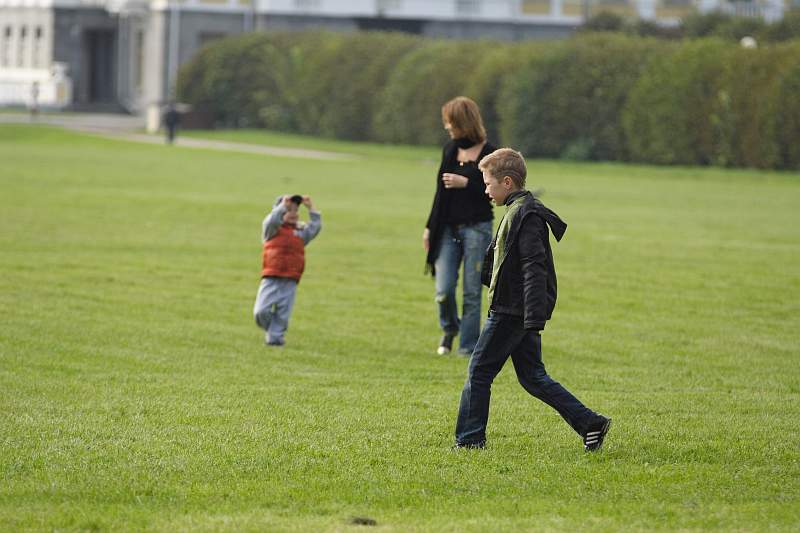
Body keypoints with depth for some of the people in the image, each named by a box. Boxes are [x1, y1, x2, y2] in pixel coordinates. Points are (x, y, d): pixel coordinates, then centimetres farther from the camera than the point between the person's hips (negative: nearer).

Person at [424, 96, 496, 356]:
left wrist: (465, 183, -16)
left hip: (476, 229, -4)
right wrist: (430, 227, 15)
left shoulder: (489, 154, -7)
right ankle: (449, 329, 24)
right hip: (448, 228, 4)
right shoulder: (450, 149, 10)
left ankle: (468, 347, 7)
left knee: (471, 293, -1)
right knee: (443, 291, -5)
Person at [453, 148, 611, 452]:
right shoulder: (521, 210, 15)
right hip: (520, 312, 10)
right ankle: (590, 423, 8)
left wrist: (534, 319, -27)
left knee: (479, 372, -1)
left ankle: (469, 439, 5)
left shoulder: (524, 215, -16)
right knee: (532, 376, 11)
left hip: (511, 312, -10)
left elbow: (533, 268, -23)